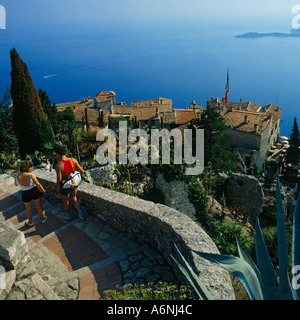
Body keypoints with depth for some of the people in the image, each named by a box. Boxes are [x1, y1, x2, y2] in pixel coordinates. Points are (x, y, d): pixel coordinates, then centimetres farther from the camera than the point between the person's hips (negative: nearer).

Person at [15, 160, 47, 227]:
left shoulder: (17, 177, -16)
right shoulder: (31, 175, -24)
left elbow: (16, 184, 5)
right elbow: (38, 184, -17)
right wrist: (43, 191, 0)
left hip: (26, 194, 2)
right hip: (35, 192, -2)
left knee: (29, 209, 22)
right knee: (39, 206, 20)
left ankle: (30, 222, 41)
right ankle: (43, 219, 39)